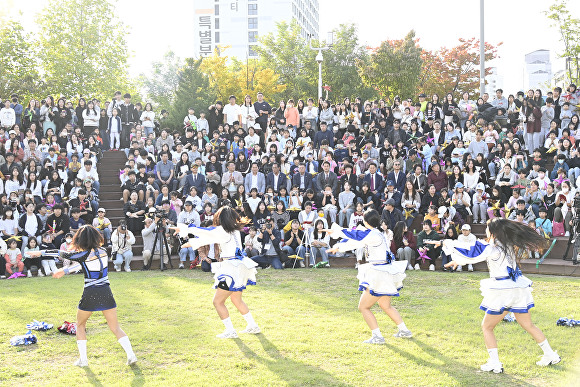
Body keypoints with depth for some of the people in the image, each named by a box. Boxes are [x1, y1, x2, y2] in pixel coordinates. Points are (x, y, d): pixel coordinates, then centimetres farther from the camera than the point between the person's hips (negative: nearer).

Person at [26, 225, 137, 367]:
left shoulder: (84, 254, -12)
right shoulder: (102, 251, 4)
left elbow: (62, 254, 0)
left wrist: (40, 252, 14)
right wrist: (65, 271, 24)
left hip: (90, 295, -4)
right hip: (106, 294, 4)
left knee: (80, 325, 20)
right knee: (115, 327, 11)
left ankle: (83, 359, 18)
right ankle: (131, 355, -2)